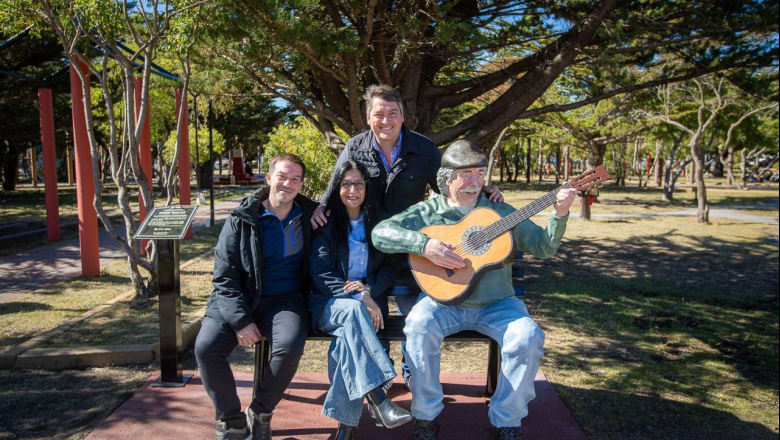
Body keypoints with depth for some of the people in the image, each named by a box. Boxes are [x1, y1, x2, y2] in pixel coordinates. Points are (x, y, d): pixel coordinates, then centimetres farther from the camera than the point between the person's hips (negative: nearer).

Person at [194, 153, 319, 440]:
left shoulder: (310, 216, 5)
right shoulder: (241, 220, -1)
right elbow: (224, 277, -3)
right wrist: (240, 320, -14)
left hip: (285, 300, 0)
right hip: (240, 299, 0)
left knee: (289, 348, -30)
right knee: (205, 347, -22)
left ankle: (260, 414, -1)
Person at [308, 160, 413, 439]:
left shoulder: (377, 223, 11)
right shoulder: (325, 224, 2)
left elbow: (390, 268, 8)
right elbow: (320, 274, -7)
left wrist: (368, 289, -12)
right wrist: (358, 298, -20)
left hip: (366, 299, 2)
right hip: (328, 303, -1)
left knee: (348, 334, -33)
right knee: (353, 311, -37)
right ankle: (378, 401, -42)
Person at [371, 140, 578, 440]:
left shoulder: (500, 212, 7)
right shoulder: (427, 212, 2)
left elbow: (543, 248, 5)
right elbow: (380, 232, -10)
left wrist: (559, 215, -13)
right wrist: (425, 245, -23)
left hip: (496, 304, 2)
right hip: (443, 301, -1)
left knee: (528, 337, -24)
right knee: (419, 326, -31)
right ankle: (426, 415, -7)